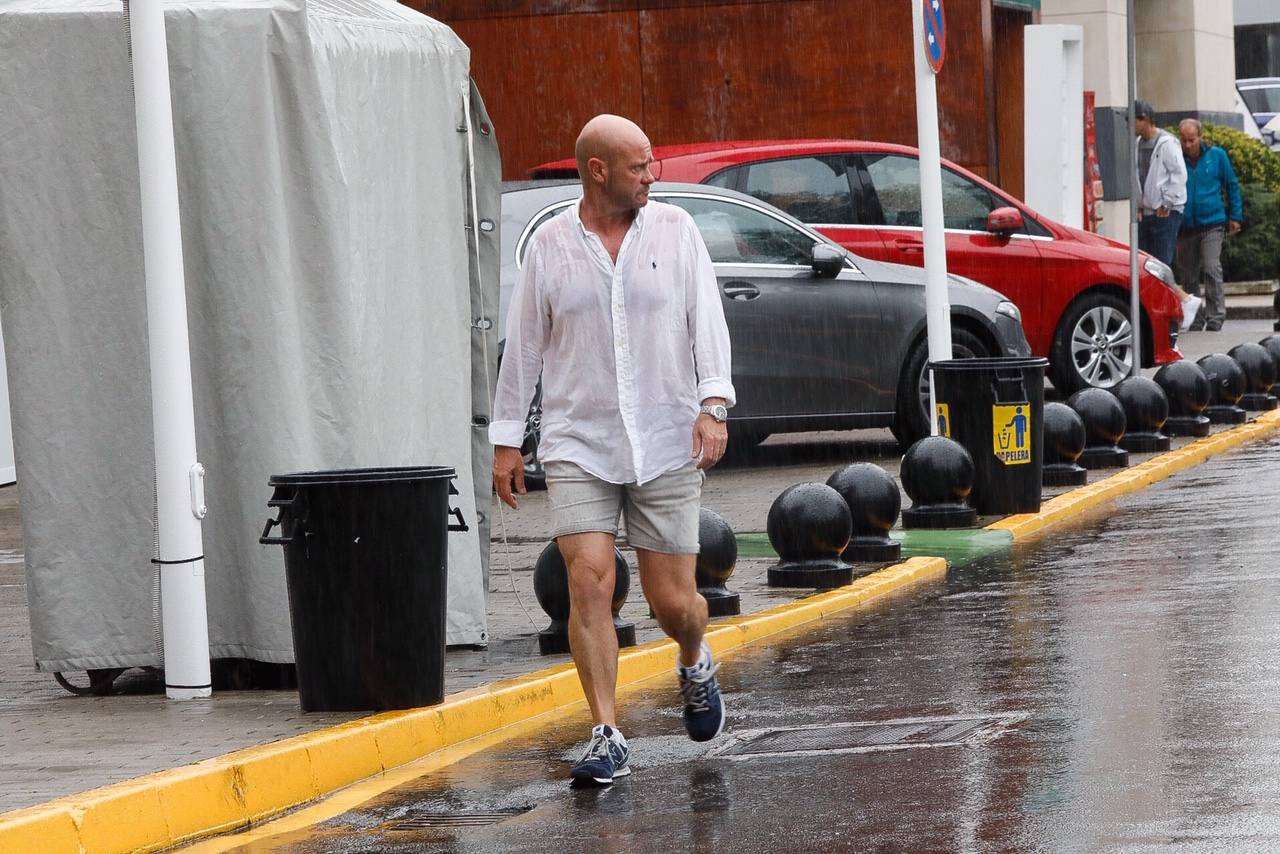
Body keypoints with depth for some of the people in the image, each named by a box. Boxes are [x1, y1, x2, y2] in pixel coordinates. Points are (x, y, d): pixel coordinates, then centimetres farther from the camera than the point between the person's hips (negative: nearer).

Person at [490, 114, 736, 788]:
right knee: (589, 581, -15)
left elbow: (707, 322, -1)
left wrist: (713, 405, -15)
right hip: (579, 447, 0)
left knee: (673, 600, 2)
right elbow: (523, 345, 9)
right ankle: (607, 740, -10)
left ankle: (695, 665, 38)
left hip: (666, 447, 0)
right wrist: (506, 439, 9)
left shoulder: (674, 229, 4)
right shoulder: (550, 245, 4)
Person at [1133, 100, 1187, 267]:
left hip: (1165, 214, -7)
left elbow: (1179, 174, -13)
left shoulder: (1167, 142, -10)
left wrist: (1166, 204, -12)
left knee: (1163, 263, -8)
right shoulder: (1138, 144, 12)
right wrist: (1138, 205, 8)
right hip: (1144, 214, 7)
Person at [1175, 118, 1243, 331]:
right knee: (1188, 275, 7)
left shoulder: (1216, 155, 1)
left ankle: (1215, 317, -8)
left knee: (1212, 269, -12)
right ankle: (1194, 319, 16)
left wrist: (1235, 216, 10)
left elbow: (1232, 186, 11)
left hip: (1211, 224, -2)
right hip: (1185, 226, 2)